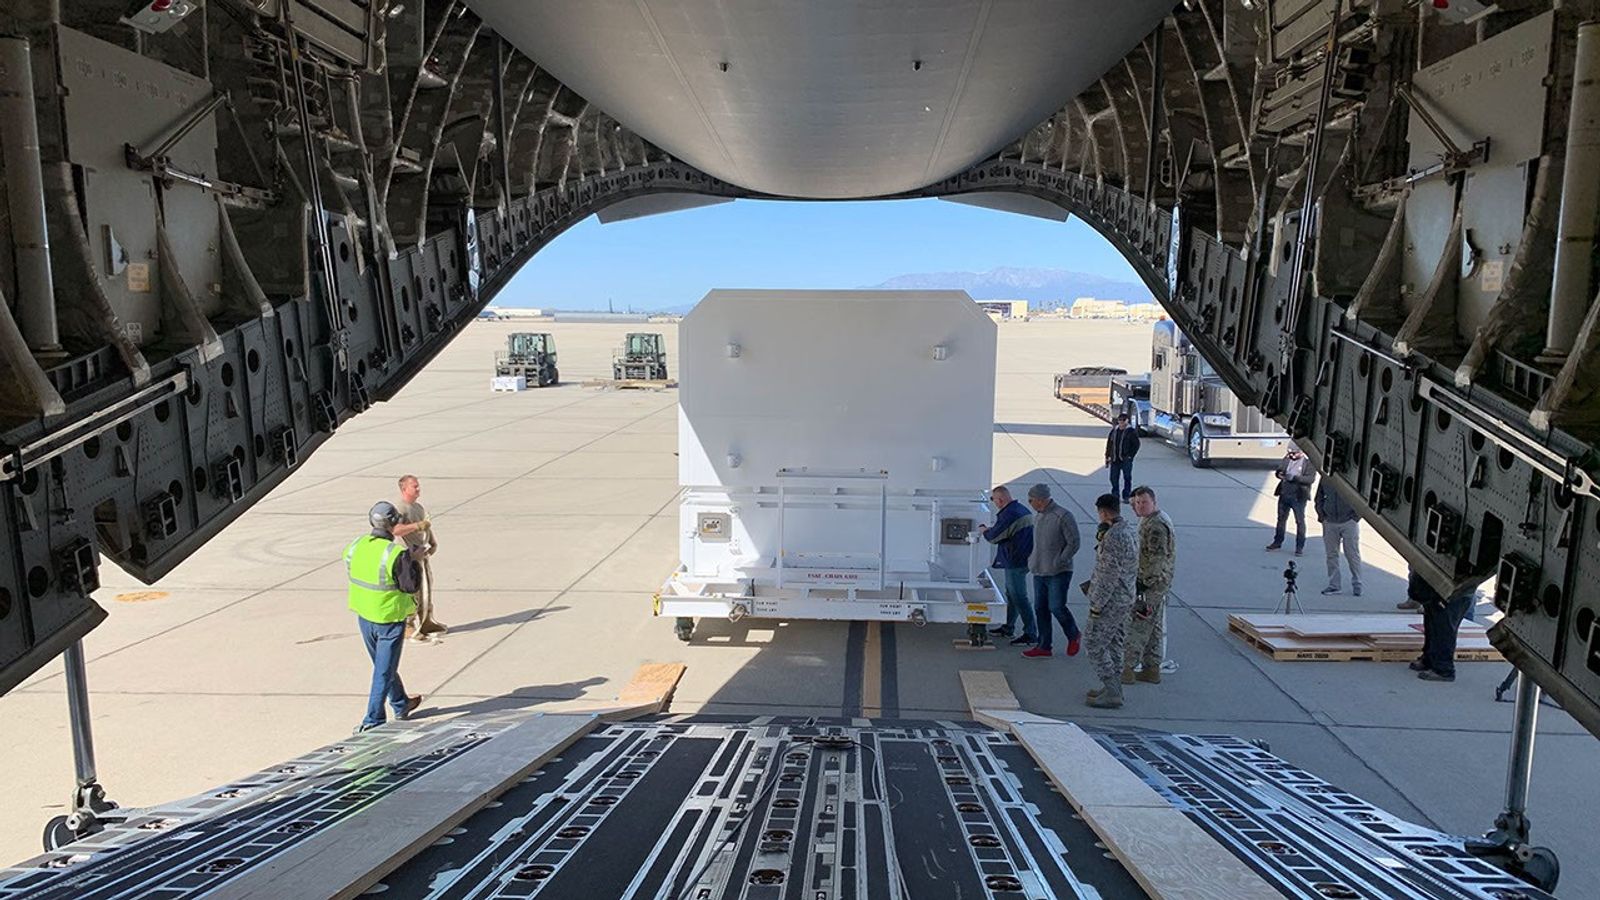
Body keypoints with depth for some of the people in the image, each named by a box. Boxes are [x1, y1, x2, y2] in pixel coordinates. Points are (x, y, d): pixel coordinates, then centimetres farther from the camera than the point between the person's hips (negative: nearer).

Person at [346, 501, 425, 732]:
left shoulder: (355, 546, -6)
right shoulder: (397, 553, -24)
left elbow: (352, 574, 9)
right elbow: (411, 586, -19)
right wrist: (414, 562, -4)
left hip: (364, 616, 7)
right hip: (389, 618, -7)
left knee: (384, 664, 24)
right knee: (384, 671, 6)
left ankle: (401, 705, 42)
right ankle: (373, 721, 8)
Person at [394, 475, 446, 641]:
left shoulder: (419, 507, 15)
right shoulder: (399, 507, -14)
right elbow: (396, 530, -28)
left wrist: (433, 542, 11)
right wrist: (417, 525, -30)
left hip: (424, 554, 9)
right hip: (410, 555, -9)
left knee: (427, 588, 15)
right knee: (413, 592, -8)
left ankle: (427, 622, 27)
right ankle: (409, 627, 0)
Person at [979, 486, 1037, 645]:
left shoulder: (1008, 514, -20)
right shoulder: (1023, 510, 11)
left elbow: (994, 537, -16)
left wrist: (984, 532, 4)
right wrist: (991, 529, 15)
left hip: (1015, 562, -10)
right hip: (1024, 559, 10)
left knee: (1019, 598, -5)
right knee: (1011, 595, 20)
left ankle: (1031, 634, -1)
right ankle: (1008, 628, 30)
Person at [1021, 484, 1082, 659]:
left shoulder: (1063, 516, -15)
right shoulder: (1038, 516, 10)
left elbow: (1073, 543, -14)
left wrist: (1058, 562, -17)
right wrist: (1032, 559, 10)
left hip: (1058, 573, -8)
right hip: (1039, 572, 8)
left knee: (1056, 607, -6)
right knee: (1040, 609, 9)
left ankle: (1074, 635, 21)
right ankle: (1043, 647, 18)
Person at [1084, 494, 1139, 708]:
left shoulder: (1113, 536, -24)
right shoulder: (1131, 530, 8)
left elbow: (1110, 574, -24)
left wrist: (1097, 604, -18)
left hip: (1111, 600, -10)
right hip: (1126, 598, 10)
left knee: (1095, 646, -1)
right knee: (1115, 644, 18)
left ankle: (1112, 694, 1)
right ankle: (1112, 689, 26)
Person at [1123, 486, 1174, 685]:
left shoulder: (1156, 525, -20)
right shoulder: (1150, 520, 14)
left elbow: (1157, 557, -25)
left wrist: (1144, 582, -23)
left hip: (1153, 581, -11)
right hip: (1159, 581, 11)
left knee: (1137, 625, -5)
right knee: (1154, 626, 15)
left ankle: (1128, 669, -1)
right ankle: (1152, 669, 22)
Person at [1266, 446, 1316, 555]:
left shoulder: (1309, 462, -8)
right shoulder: (1287, 459, 8)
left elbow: (1311, 478, -16)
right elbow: (1279, 470, 11)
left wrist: (1294, 477, -26)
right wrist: (1279, 474, -14)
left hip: (1298, 496, -5)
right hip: (1284, 494, 5)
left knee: (1300, 521, 0)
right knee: (1281, 518, 14)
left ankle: (1300, 547, 7)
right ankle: (1277, 542, 25)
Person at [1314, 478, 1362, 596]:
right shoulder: (1325, 478, 5)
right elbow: (1319, 499, 15)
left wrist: (1356, 517, -8)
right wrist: (1322, 516, 5)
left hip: (1349, 521, -3)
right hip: (1330, 522, 4)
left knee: (1353, 554, 3)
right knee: (1331, 554, 7)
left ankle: (1357, 585, 15)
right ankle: (1333, 585, 16)